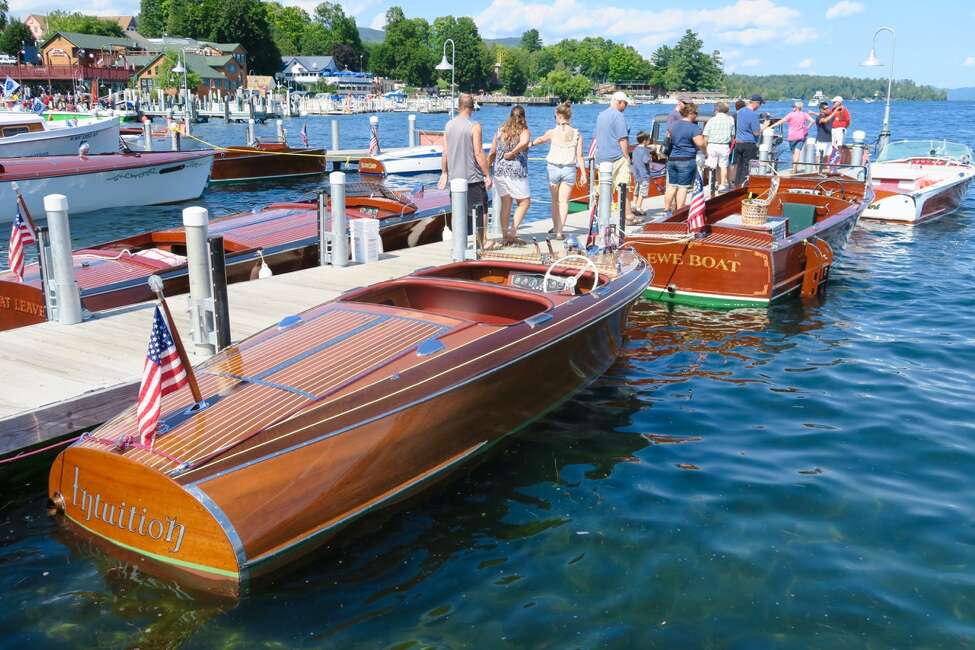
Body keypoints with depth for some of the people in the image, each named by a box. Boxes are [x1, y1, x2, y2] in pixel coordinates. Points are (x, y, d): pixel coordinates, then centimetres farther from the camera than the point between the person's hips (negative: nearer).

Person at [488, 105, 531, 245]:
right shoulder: (524, 131, -4)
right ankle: (513, 230, -4)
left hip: (499, 171, 5)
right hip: (516, 172, -5)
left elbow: (492, 153, 12)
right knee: (524, 202, 8)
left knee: (505, 203, 12)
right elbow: (524, 142, -28)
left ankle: (506, 236, 15)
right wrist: (513, 153, -14)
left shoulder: (500, 131, 10)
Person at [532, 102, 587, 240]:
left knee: (555, 200, 16)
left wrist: (531, 144, 23)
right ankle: (559, 231, -2)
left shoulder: (553, 132, -8)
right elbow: (579, 156, -4)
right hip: (569, 169, 1)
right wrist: (583, 173, 0)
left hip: (553, 168, 0)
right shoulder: (577, 134, -2)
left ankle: (555, 227, 27)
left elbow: (540, 139, 6)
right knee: (564, 201, 3)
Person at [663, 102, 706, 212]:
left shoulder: (674, 125, 11)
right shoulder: (694, 127, -11)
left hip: (672, 159, 6)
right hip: (687, 161, -6)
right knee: (683, 187, -2)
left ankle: (666, 208, 13)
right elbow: (700, 143, -19)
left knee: (672, 185, 12)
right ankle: (679, 211, -2)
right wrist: (705, 152, -1)